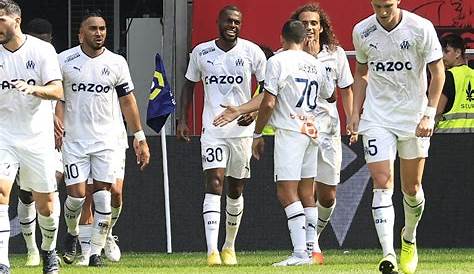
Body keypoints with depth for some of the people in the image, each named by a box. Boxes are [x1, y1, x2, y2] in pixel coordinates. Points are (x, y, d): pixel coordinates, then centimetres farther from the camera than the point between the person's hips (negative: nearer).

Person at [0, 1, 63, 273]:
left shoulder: (42, 50, -5)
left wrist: (34, 89, -31)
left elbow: (57, 90, -12)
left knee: (46, 203, 7)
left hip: (38, 136, -1)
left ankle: (49, 250, 37)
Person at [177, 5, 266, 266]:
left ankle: (229, 246, 29)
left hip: (242, 129, 1)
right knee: (214, 183, -15)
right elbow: (189, 85, 14)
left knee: (236, 190, 11)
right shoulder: (201, 53, 2)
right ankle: (212, 251, -23)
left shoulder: (251, 52, -1)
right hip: (212, 129, -1)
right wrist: (182, 120, 6)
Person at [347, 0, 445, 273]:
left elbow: (438, 72, -5)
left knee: (412, 188, 7)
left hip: (414, 117, -1)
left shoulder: (421, 28, -11)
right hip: (377, 119, 1)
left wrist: (429, 114, -13)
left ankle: (409, 238, 35)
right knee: (382, 184, -13)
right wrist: (356, 113, 6)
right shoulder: (362, 31, -2)